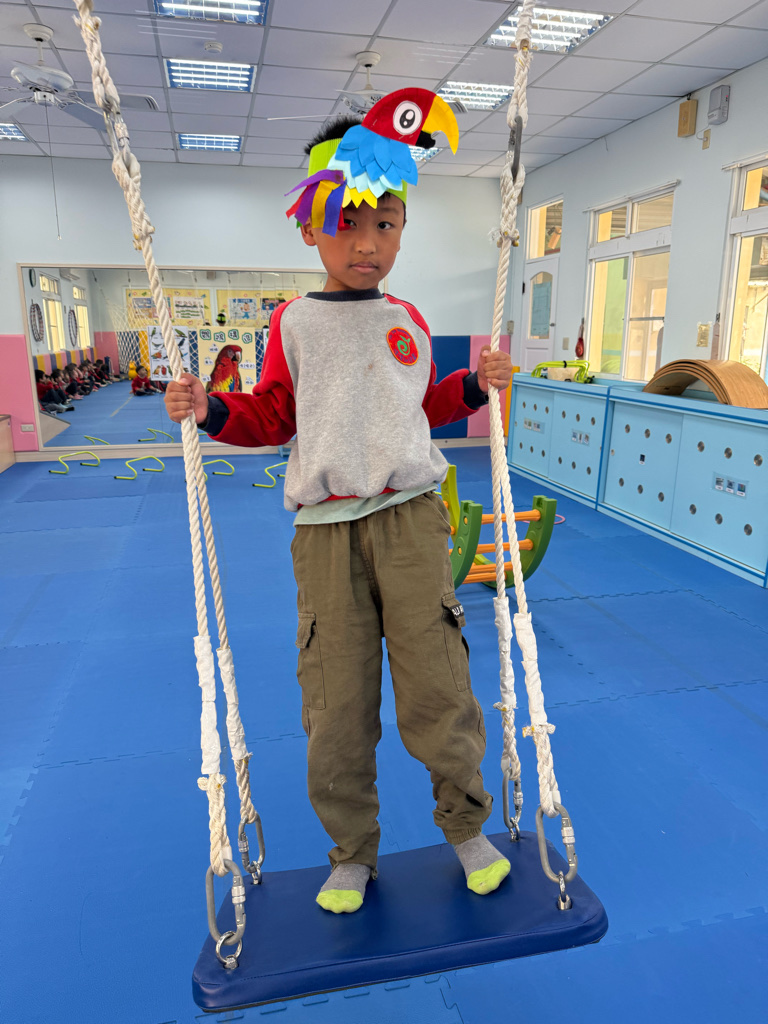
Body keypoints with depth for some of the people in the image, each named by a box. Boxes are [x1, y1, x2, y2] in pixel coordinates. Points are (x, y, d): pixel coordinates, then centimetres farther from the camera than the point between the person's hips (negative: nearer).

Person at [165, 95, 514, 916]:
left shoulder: (407, 321, 14)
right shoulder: (292, 323, 8)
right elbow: (272, 419, 11)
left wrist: (476, 385, 8)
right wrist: (212, 410, -5)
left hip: (410, 516, 1)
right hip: (324, 530, -1)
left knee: (436, 680, 1)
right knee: (336, 701, 3)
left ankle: (466, 825, 28)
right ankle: (351, 853, 27)